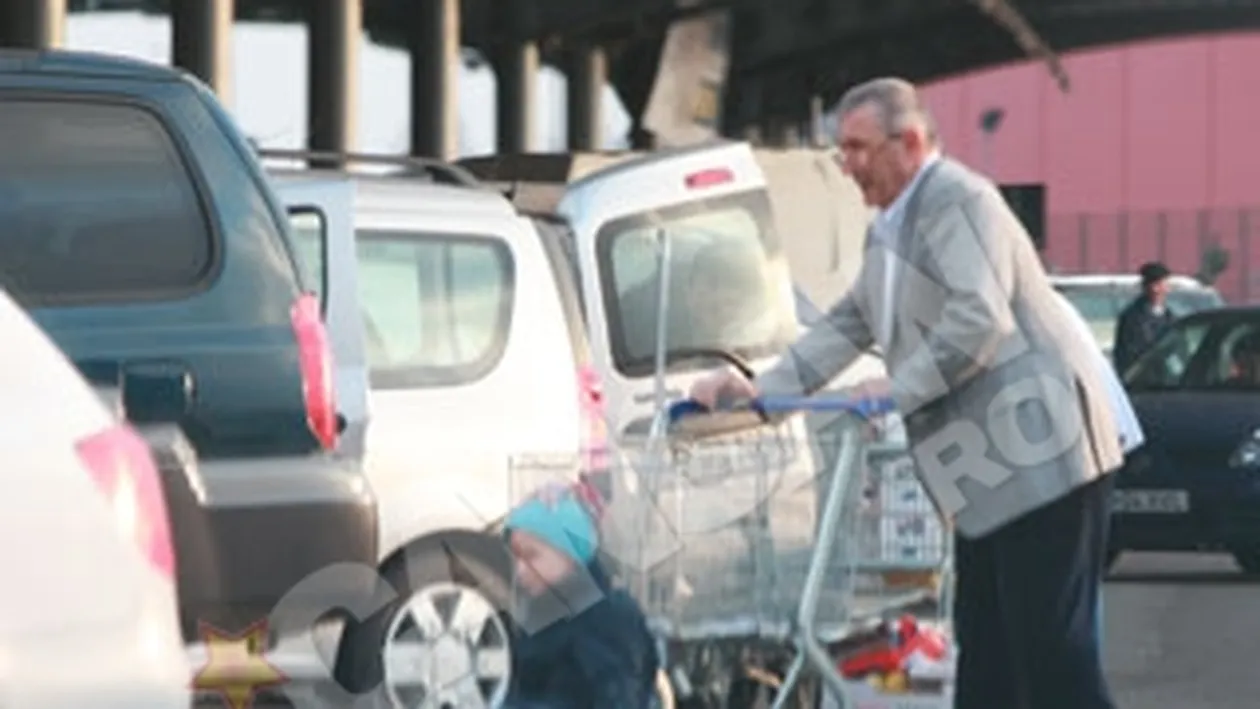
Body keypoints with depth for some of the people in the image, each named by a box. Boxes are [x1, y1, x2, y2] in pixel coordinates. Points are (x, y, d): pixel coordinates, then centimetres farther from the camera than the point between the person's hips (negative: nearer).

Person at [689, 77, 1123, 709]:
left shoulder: (958, 200, -13)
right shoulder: (890, 227, 20)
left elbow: (979, 320, -23)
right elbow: (848, 325, 23)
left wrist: (898, 391, -19)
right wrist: (761, 389, 13)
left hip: (1040, 455, -10)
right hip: (988, 471, 10)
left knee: (1052, 648, -11)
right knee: (984, 649, 11)